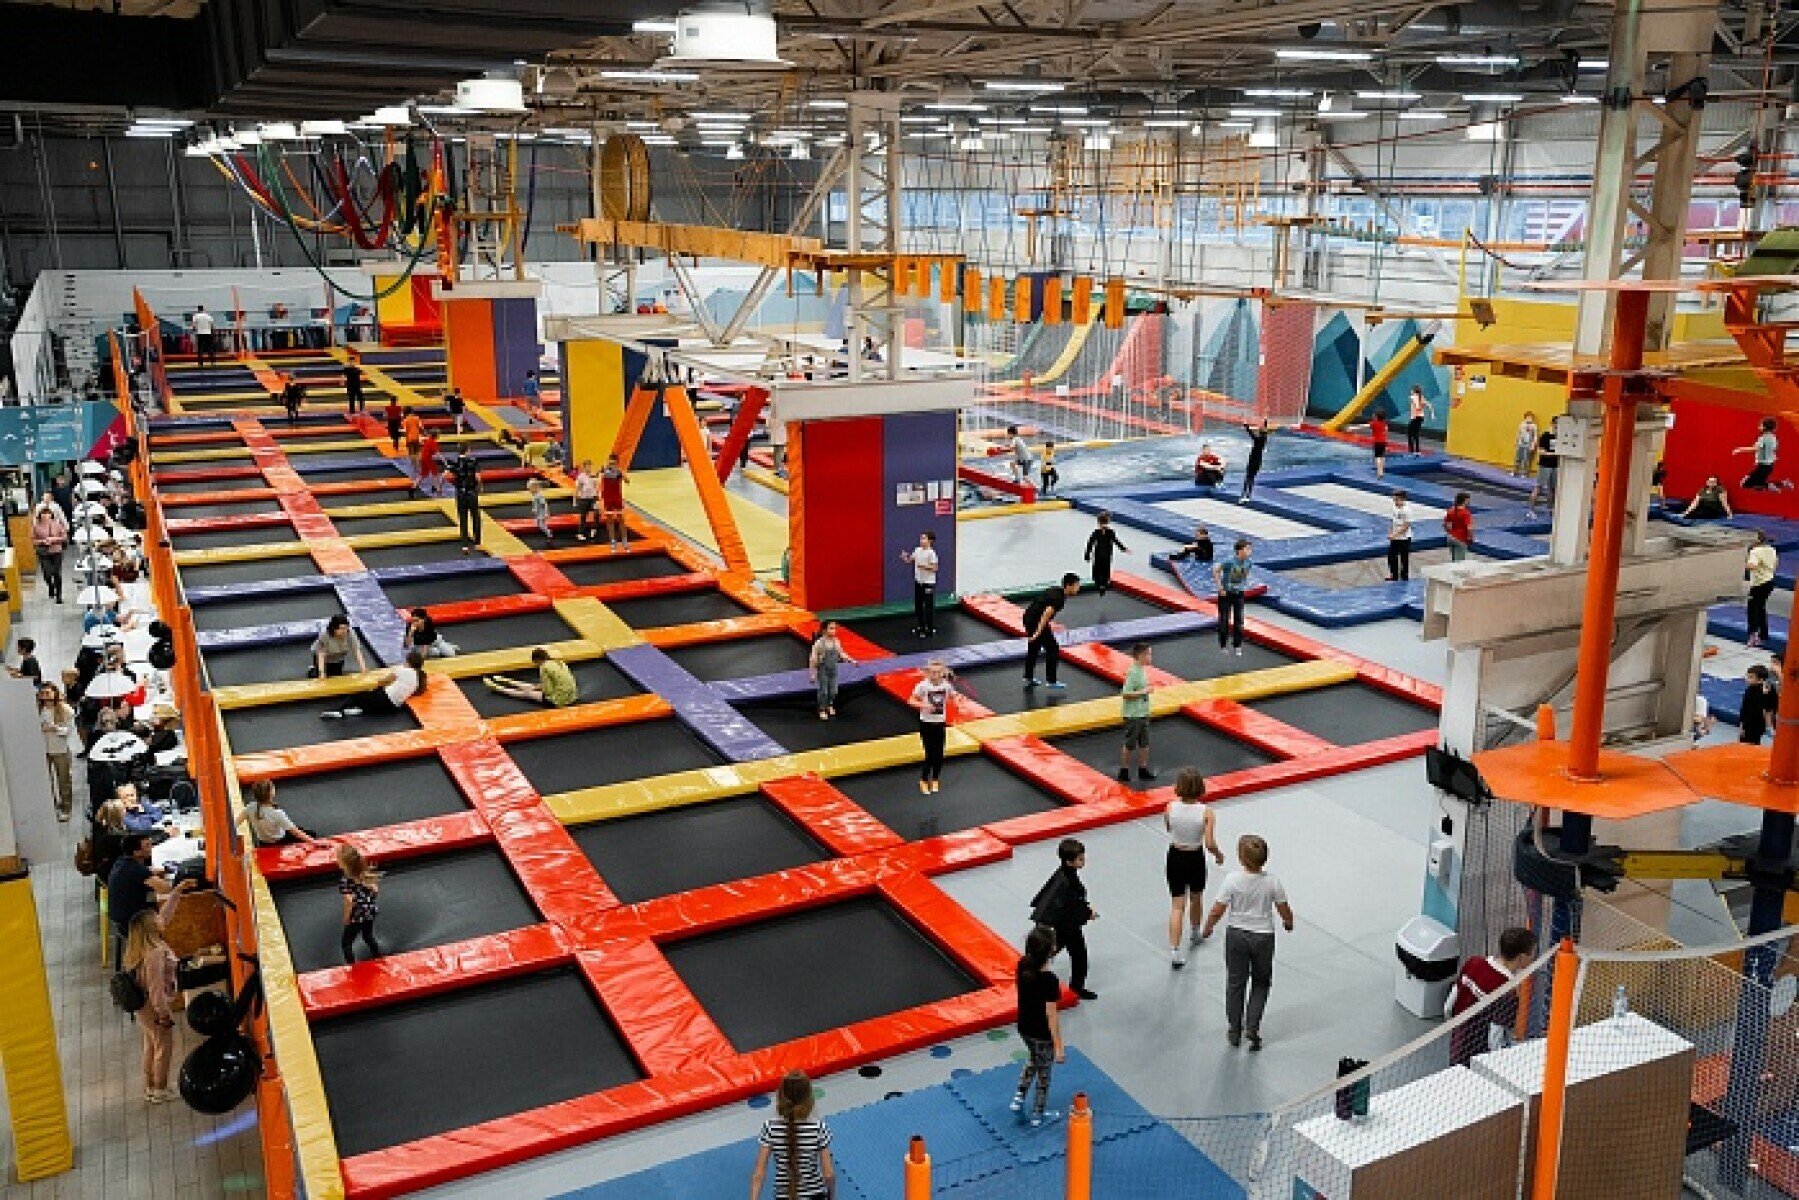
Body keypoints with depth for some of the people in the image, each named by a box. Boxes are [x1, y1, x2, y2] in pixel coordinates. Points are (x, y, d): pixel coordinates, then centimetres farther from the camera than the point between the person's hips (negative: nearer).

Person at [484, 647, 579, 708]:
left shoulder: (545, 667, -17)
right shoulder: (559, 662, 7)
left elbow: (547, 690, -17)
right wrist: (539, 686, 17)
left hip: (557, 701, -8)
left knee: (525, 693, 14)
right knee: (531, 687, 28)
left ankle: (496, 688, 33)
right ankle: (506, 682, 50)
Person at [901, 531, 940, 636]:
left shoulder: (931, 553, -16)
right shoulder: (917, 550, 4)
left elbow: (934, 568, -17)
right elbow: (910, 560, 13)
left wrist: (923, 566, -27)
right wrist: (904, 558, -7)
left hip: (928, 583, -8)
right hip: (918, 581, 8)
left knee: (929, 606, -4)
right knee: (918, 605, 17)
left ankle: (931, 629, 2)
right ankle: (921, 626, 31)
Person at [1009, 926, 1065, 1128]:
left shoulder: (1022, 966, -14)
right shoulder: (1050, 981, -31)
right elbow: (1052, 1015, -25)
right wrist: (1059, 1047, -18)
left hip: (1024, 1028, 6)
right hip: (1043, 1034, -6)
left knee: (1033, 1059, 34)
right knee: (1043, 1073, 17)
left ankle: (1019, 1098, 31)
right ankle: (1038, 1115, 34)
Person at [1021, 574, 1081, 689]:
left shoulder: (1056, 589, 8)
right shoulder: (1059, 598, -21)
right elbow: (1046, 614, -30)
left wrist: (1050, 622, 27)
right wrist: (1038, 633, -30)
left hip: (1028, 617, 10)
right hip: (1036, 622, -10)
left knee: (1033, 650, 22)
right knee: (1053, 649, -2)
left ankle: (1028, 678, 33)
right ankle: (1052, 682, 2)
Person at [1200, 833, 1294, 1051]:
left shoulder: (1232, 880, -19)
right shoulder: (1272, 882, -15)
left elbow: (1218, 910, -15)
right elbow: (1284, 910, -5)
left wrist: (1207, 929, 3)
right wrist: (1288, 923, 19)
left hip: (1236, 935, 0)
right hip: (1263, 937, 1)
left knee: (1235, 983, 15)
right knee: (1261, 983, 20)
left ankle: (1235, 1031, 23)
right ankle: (1252, 1027, 11)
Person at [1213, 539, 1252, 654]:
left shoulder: (1248, 562, -7)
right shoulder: (1230, 561, -23)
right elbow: (1215, 571, -16)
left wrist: (1245, 585, 6)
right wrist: (1220, 588, -15)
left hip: (1239, 594, 4)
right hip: (1226, 593, -4)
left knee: (1239, 621, 5)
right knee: (1224, 620, 3)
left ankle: (1237, 646, 15)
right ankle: (1223, 646, 15)